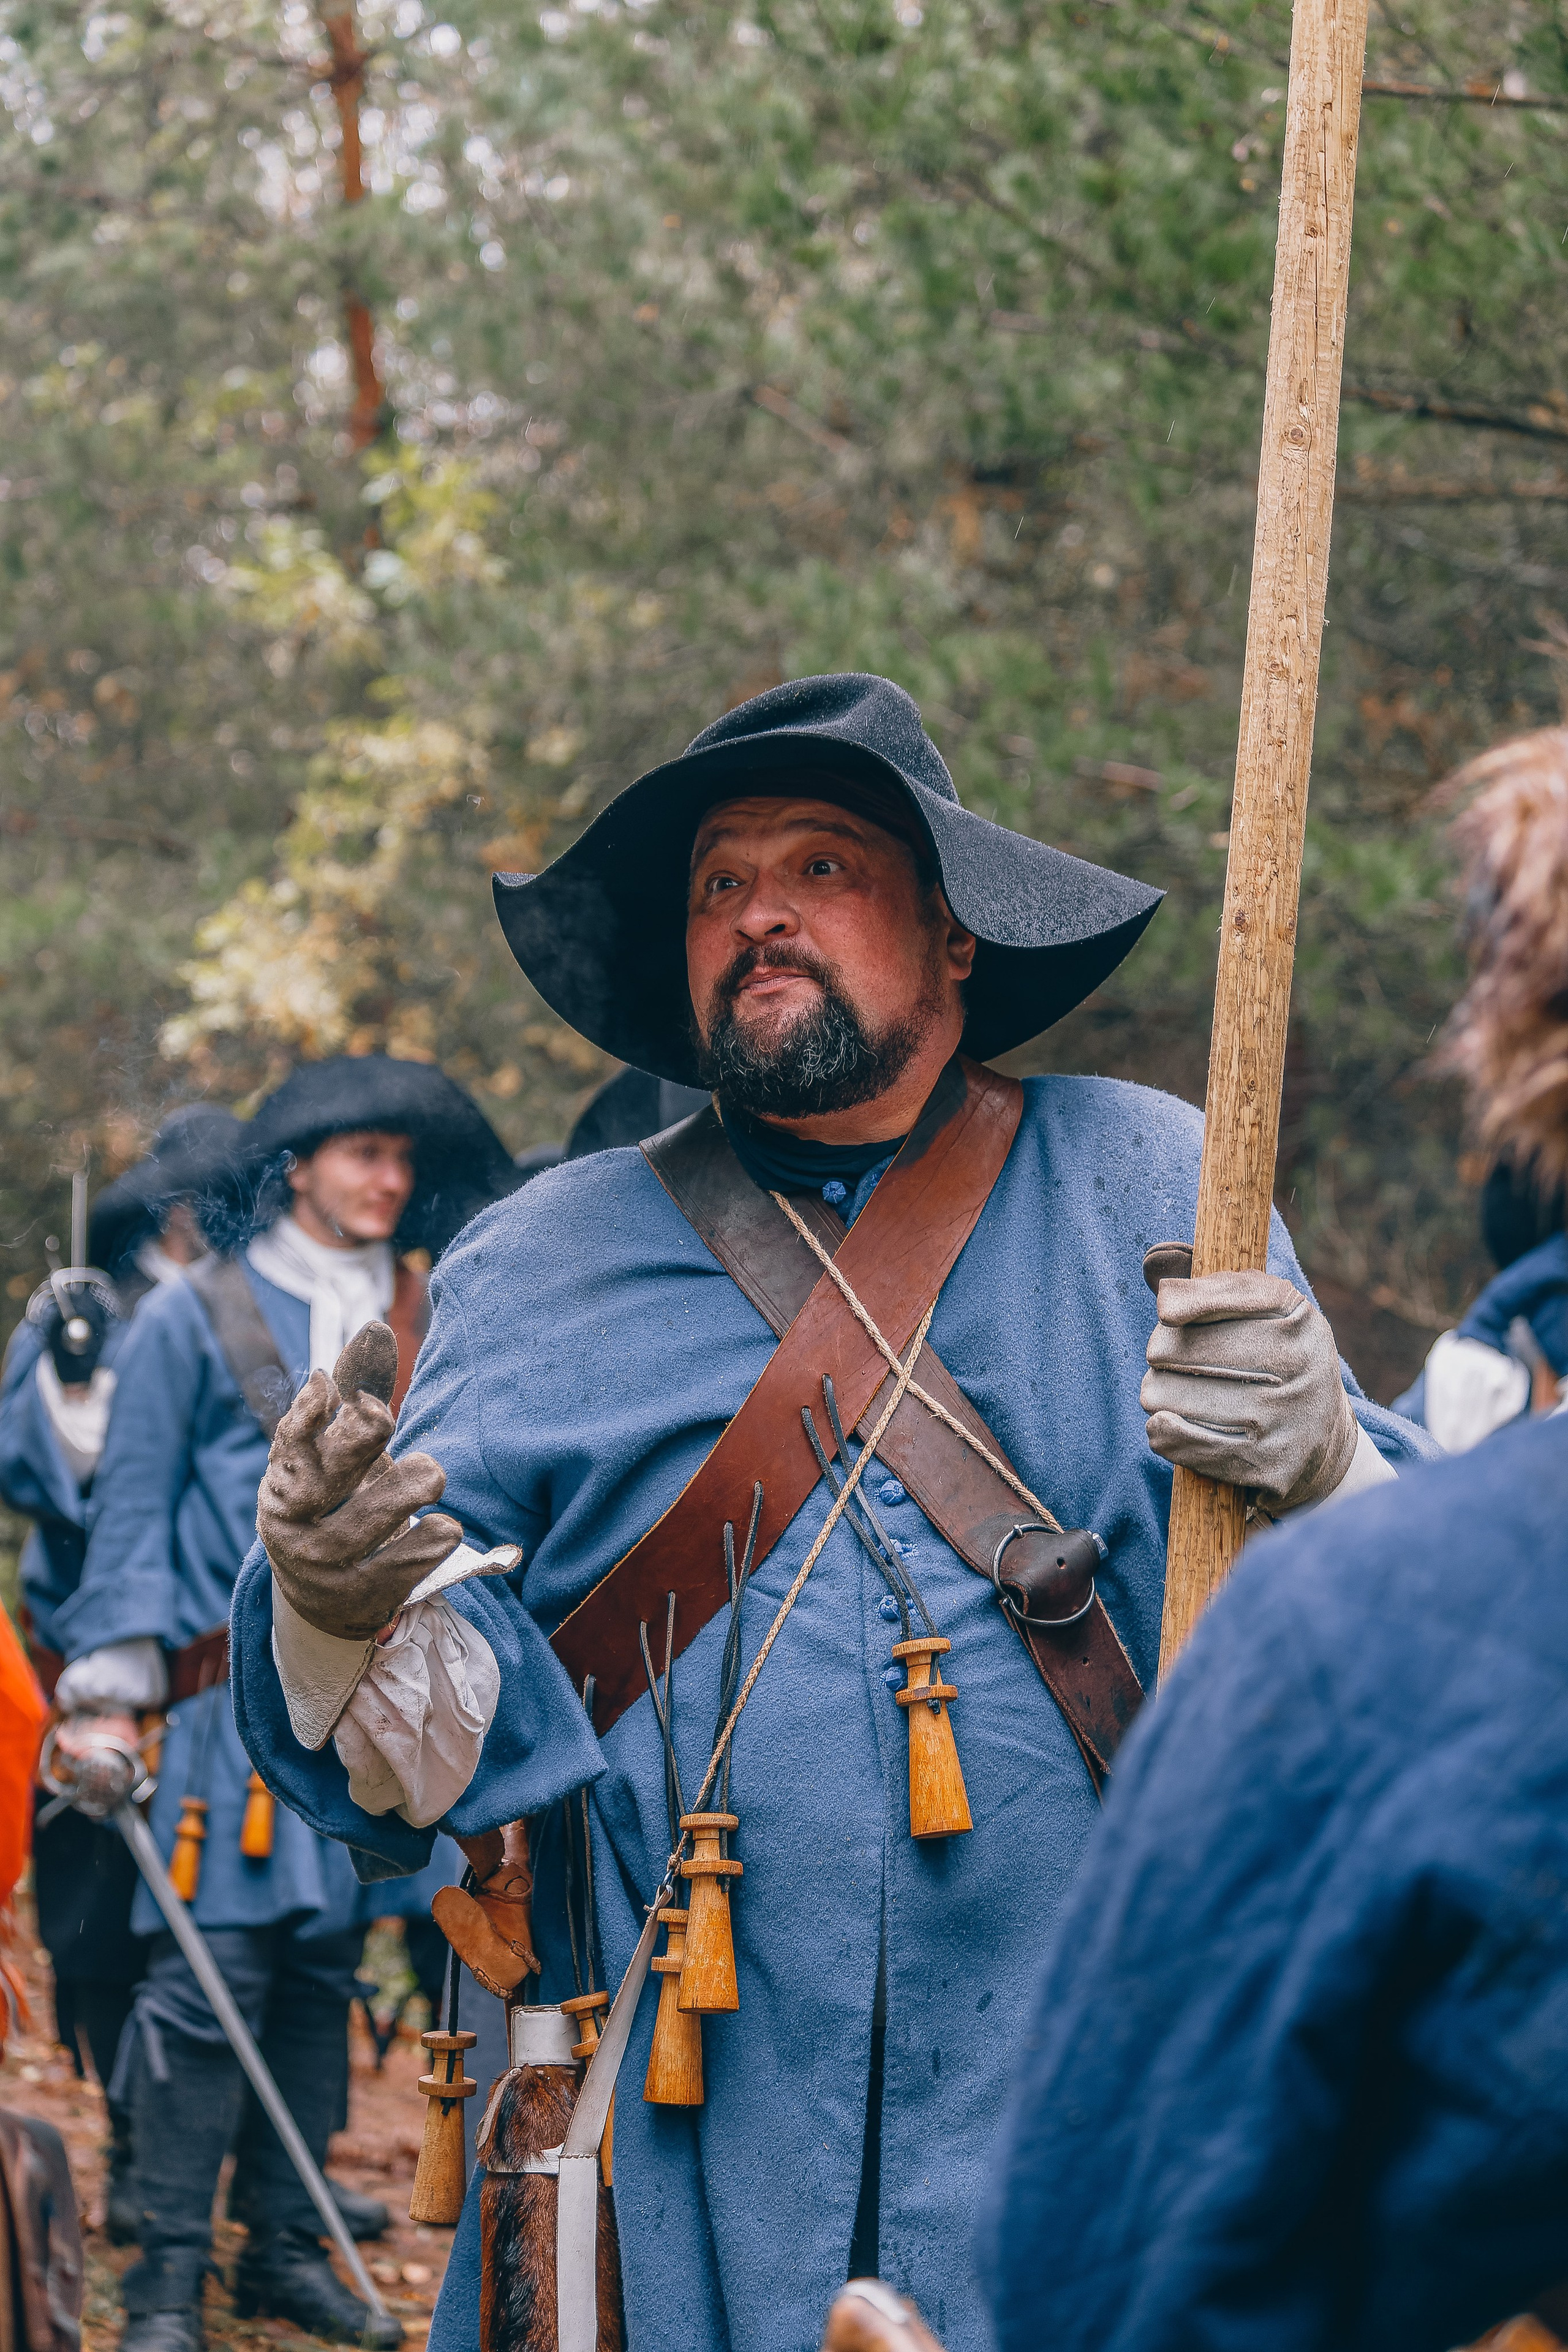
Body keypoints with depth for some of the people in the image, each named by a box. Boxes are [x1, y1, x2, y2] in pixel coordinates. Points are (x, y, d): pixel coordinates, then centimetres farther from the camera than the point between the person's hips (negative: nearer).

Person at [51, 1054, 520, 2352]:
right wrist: (111, 1686, -7)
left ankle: (289, 2244, 17)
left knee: (325, 1967, 8)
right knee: (213, 1973, -9)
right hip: (242, 1695, -4)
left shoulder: (423, 1320, 12)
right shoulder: (196, 1316, 1)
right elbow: (132, 1510, 0)